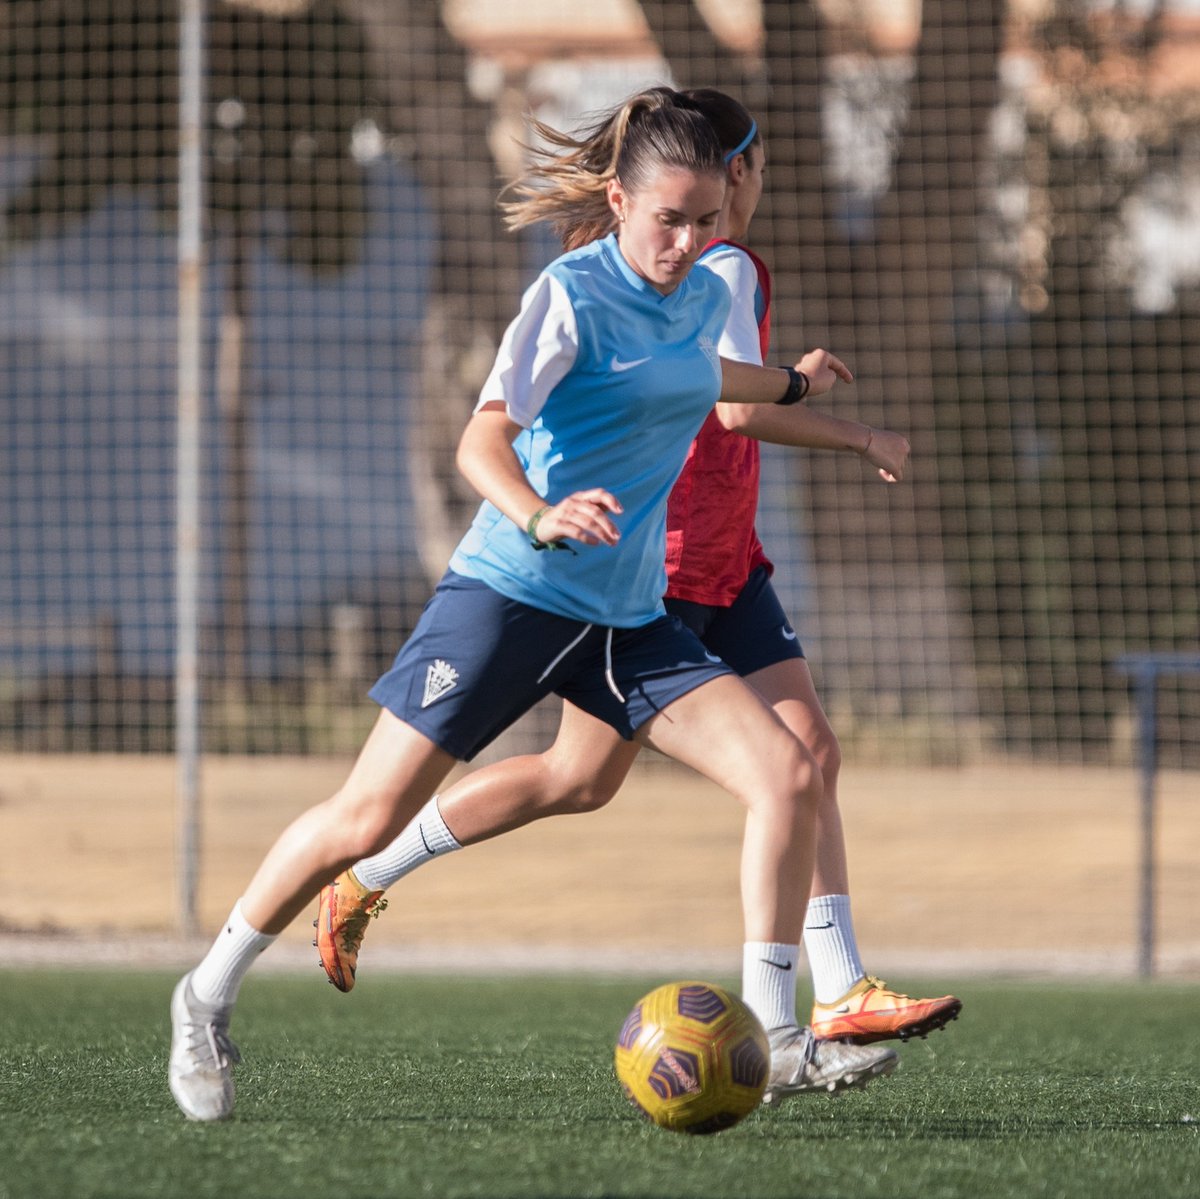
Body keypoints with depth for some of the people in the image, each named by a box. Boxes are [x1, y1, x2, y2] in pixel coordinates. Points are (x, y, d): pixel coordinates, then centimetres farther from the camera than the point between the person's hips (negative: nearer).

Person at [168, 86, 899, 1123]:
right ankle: (210, 995, 14)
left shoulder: (705, 298, 9)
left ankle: (769, 1044, -4)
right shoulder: (572, 294, -13)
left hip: (630, 616, 7)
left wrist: (790, 384, 50)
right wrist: (538, 519, -44)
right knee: (369, 818, -6)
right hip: (510, 597, -6)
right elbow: (483, 438, -25)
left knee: (789, 774, -9)